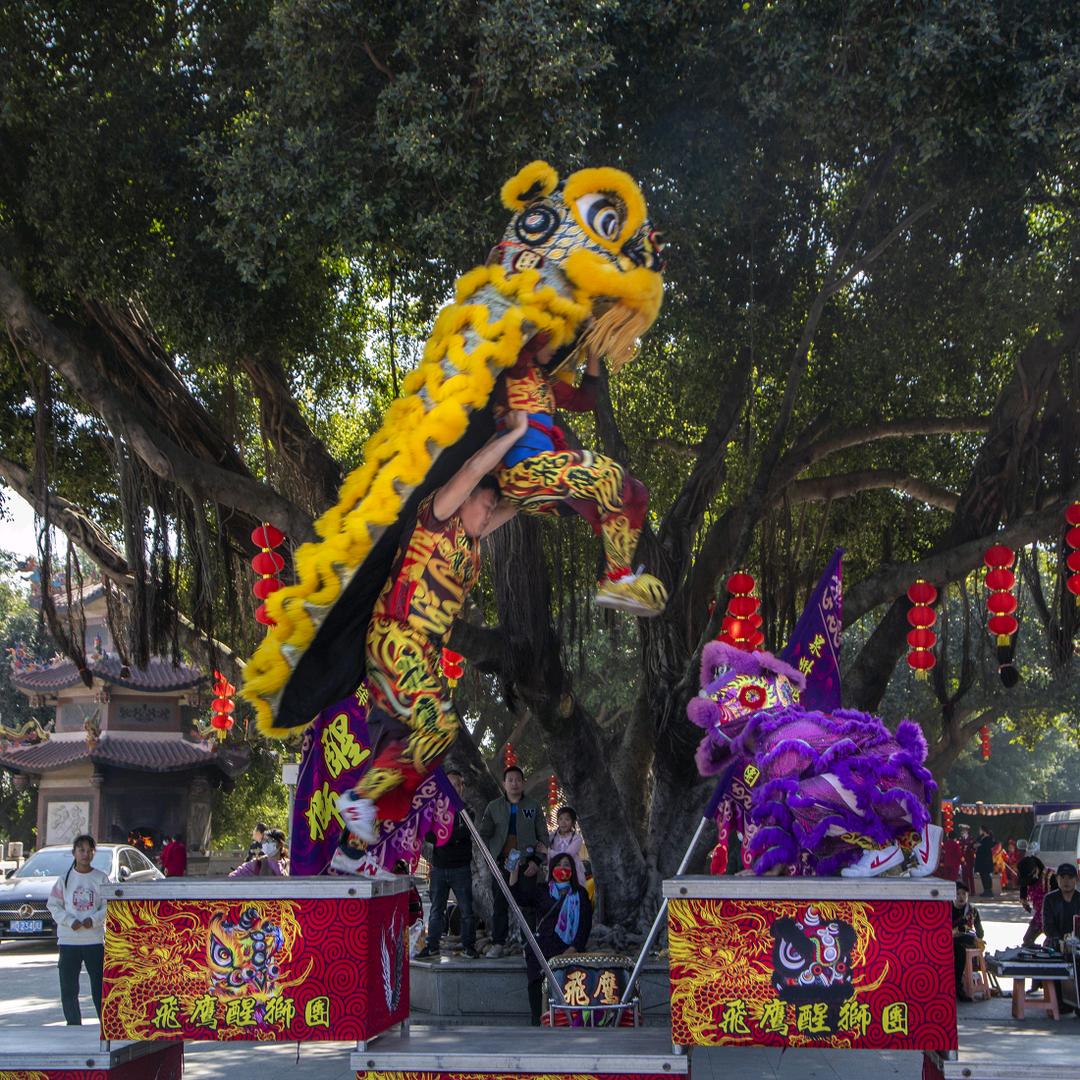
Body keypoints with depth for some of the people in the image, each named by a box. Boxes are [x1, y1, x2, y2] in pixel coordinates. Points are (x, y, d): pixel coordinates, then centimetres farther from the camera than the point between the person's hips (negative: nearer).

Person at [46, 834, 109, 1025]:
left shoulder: (101, 878, 3)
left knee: (100, 985, 0)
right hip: (68, 939, 1)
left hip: (95, 939, -1)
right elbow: (54, 905, 3)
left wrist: (94, 920, -14)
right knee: (68, 988, 2)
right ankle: (73, 1024, 14)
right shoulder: (65, 878, 4)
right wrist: (70, 921, -11)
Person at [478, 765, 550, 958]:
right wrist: (490, 856, -2)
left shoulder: (533, 806, 9)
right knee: (499, 904, -1)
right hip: (501, 863, 1)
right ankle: (497, 944, 5)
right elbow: (484, 834, 11)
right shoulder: (494, 807, 11)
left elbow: (543, 835, 8)